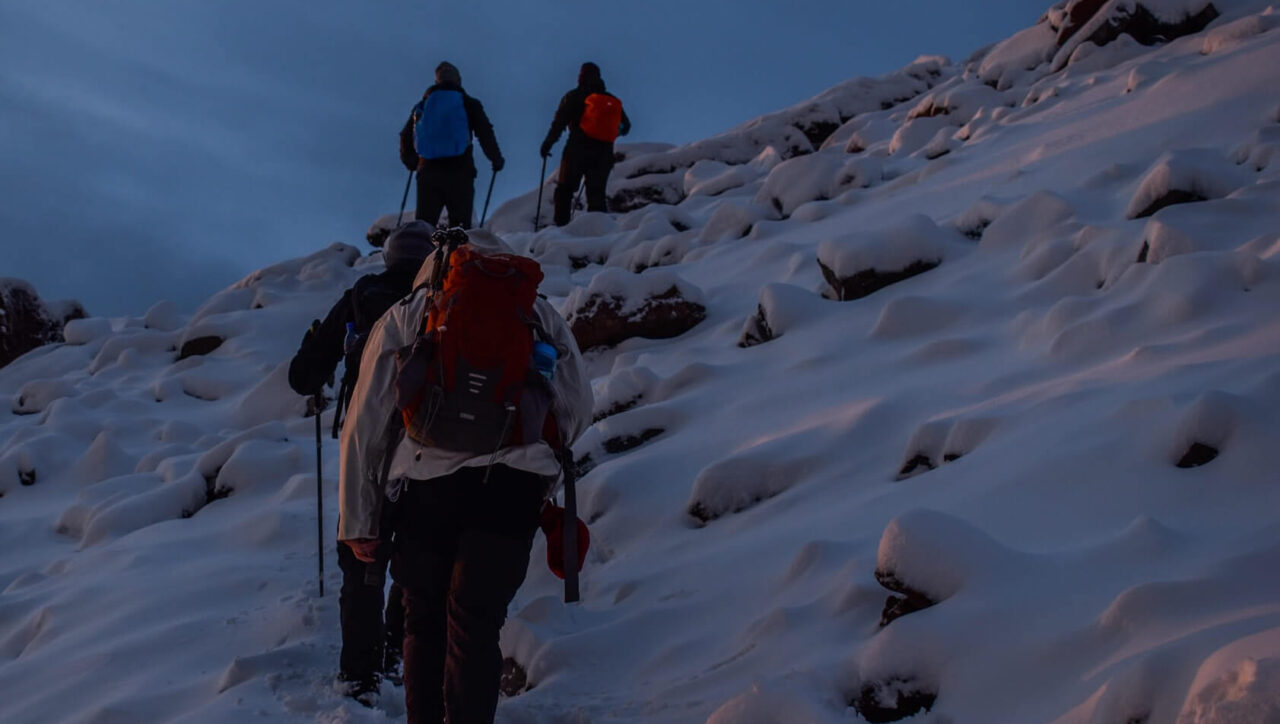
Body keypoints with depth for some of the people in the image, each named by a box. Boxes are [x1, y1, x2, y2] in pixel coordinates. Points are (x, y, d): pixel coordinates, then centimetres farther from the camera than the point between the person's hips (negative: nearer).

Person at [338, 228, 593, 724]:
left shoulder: (402, 318, 15)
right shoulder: (537, 314, 15)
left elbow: (366, 424, 11)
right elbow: (577, 408, 17)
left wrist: (358, 519, 13)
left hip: (426, 485, 0)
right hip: (512, 487, 0)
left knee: (425, 622, 14)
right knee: (476, 627, -1)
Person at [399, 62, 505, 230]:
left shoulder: (422, 105, 15)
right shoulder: (469, 104, 6)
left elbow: (406, 137, 19)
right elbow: (486, 135, 1)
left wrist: (411, 163, 34)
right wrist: (497, 160, 14)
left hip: (428, 172, 2)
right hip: (460, 172, -2)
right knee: (460, 225, 0)